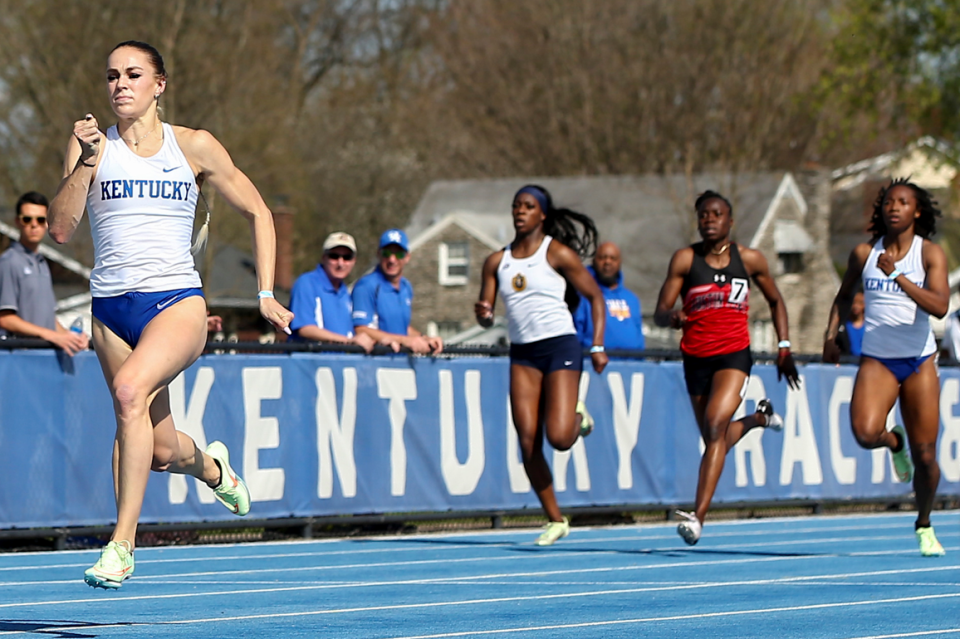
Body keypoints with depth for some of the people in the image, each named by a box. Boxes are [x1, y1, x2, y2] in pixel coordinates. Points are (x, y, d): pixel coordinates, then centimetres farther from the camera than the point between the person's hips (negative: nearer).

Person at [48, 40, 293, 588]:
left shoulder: (194, 147, 3)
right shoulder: (92, 145, 5)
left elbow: (257, 212, 12)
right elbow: (61, 229, -5)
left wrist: (266, 293, 6)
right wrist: (87, 160, -15)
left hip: (178, 302, -3)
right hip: (112, 309, 3)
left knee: (130, 388, -32)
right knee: (161, 453, 6)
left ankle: (123, 542, -29)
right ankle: (210, 464, 44)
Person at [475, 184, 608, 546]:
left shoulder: (557, 253, -3)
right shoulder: (497, 262, 10)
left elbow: (595, 296, 1)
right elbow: (486, 317, 10)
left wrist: (598, 346, -7)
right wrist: (483, 313, -14)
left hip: (560, 347, -4)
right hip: (522, 353, 4)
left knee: (558, 437, -17)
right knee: (528, 441, -5)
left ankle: (578, 418, 20)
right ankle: (555, 520, 7)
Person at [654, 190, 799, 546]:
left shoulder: (749, 260, 3)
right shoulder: (685, 259, 0)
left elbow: (775, 301, 18)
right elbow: (659, 313, -4)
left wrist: (784, 346, 9)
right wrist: (673, 317, -28)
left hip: (734, 355, -3)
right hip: (696, 358, 3)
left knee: (715, 426, -24)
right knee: (715, 440, 15)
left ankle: (698, 516, -29)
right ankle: (758, 417, 51)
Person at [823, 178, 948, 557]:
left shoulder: (930, 253, -4)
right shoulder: (864, 253, 4)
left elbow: (940, 306, -20)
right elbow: (843, 295, 23)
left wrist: (898, 275, -28)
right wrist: (831, 334, 10)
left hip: (919, 360, -1)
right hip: (876, 359, 1)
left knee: (925, 455, -1)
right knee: (865, 433, -25)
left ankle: (924, 526, 24)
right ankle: (894, 442, 12)